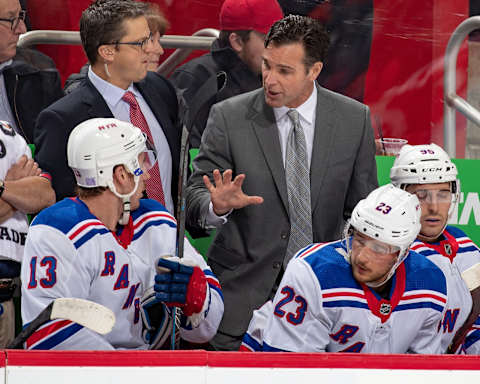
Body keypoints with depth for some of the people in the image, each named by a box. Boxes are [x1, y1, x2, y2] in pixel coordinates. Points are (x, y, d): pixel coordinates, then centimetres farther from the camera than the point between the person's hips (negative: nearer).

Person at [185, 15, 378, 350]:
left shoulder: (354, 119, 1)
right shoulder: (229, 118, -5)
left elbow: (362, 208, 9)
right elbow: (195, 197, -6)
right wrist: (217, 206, -28)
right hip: (243, 293, -1)